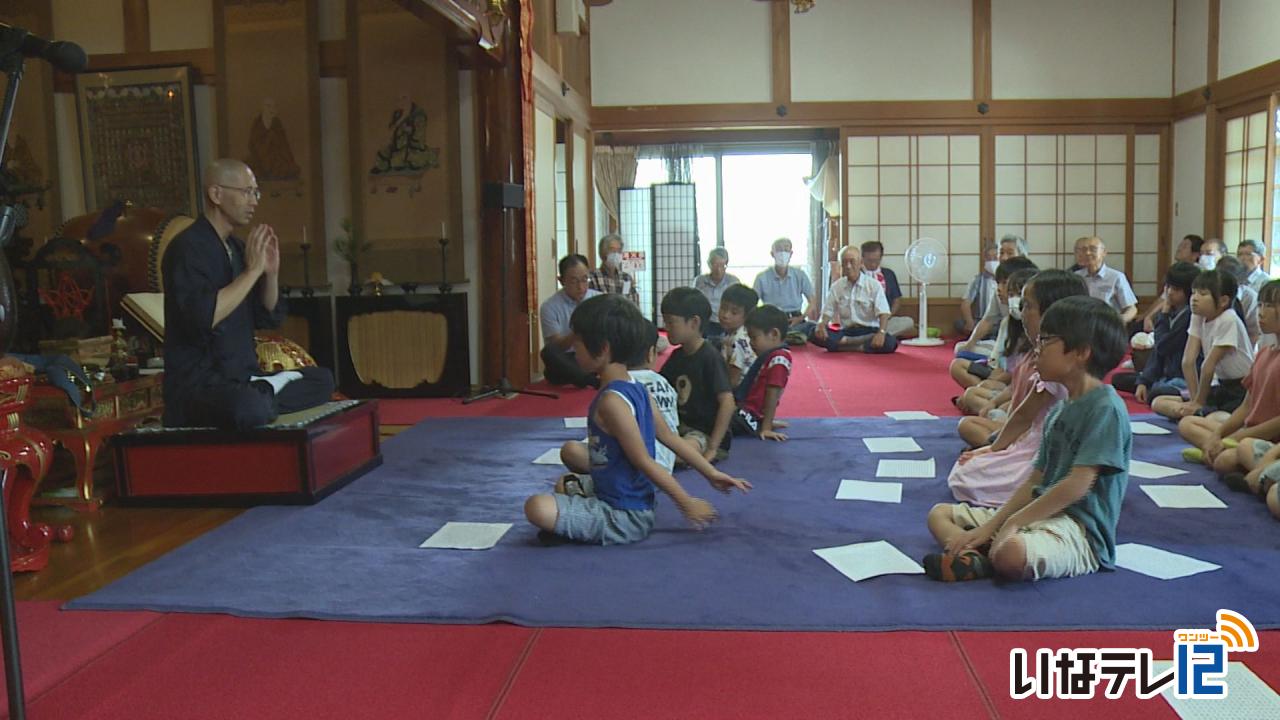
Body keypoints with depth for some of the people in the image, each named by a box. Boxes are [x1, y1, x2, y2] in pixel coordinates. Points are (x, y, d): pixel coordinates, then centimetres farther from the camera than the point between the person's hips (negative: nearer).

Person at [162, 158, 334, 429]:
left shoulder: (237, 247, 12)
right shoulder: (187, 247, -12)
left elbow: (269, 317, 16)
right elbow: (203, 318, -26)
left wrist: (271, 273, -1)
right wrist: (252, 270, -19)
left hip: (243, 378, 9)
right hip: (198, 385, -9)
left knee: (322, 380, 6)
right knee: (249, 408, -38)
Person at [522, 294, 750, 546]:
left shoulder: (611, 401, -25)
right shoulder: (637, 390, 4)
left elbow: (644, 461, -21)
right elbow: (671, 438, 7)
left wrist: (686, 502, -18)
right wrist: (712, 473, 13)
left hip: (625, 517, -10)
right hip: (634, 503, 10)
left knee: (537, 508, -27)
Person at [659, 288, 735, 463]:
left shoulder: (710, 358, -14)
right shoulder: (677, 356, 10)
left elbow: (728, 403, -21)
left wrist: (712, 447, -22)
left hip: (707, 433, -7)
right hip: (681, 427, 7)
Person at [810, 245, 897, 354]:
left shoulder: (873, 285, -1)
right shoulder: (836, 286, 8)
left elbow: (883, 313, -9)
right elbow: (828, 311, 8)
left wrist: (881, 333, -29)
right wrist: (821, 324, -16)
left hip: (869, 331, -2)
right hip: (846, 331, 2)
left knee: (890, 342, -35)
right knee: (816, 334, -26)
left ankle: (845, 342, -24)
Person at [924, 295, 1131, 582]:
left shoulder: (1105, 408, -13)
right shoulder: (1059, 409, 15)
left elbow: (1077, 485, -20)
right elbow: (1035, 481, 13)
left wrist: (1012, 523, -15)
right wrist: (989, 526, 1)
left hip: (1079, 528, -10)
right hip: (1043, 511, 10)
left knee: (1011, 554, -42)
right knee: (939, 513, 10)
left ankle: (982, 560, -10)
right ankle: (974, 556, -18)